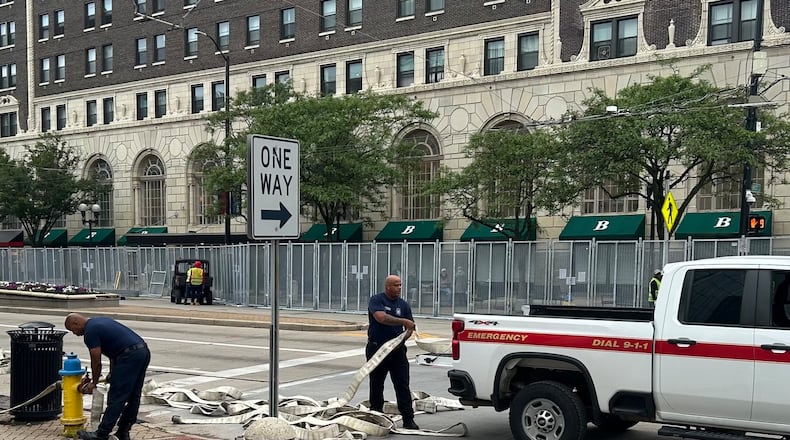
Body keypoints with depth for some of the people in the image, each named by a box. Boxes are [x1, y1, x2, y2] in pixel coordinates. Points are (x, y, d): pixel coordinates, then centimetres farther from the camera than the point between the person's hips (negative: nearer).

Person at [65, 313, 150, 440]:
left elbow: (96, 362, 0)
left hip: (129, 356, -9)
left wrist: (93, 383, 15)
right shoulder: (99, 321, 24)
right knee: (133, 397, 13)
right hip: (143, 351, 10)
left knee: (116, 398, -2)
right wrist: (112, 373, 29)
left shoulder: (90, 331, -4)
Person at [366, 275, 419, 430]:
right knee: (376, 384, 9)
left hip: (397, 349, 3)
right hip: (377, 349, -3)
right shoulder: (376, 300, -6)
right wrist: (403, 321, -24)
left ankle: (408, 419, -2)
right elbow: (381, 318, -23)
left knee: (403, 385, -3)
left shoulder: (403, 304, 9)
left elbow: (410, 326, 9)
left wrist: (407, 334, -13)